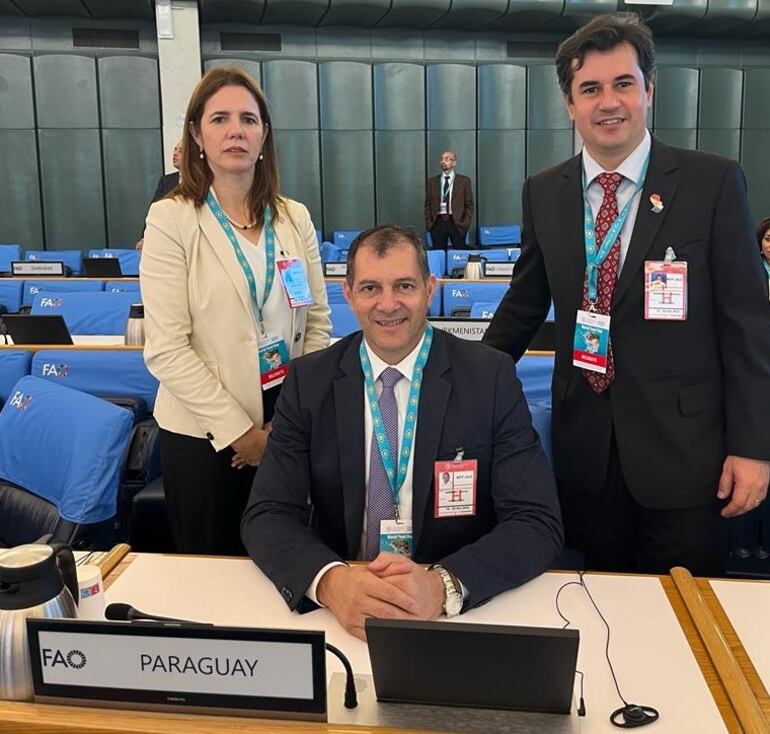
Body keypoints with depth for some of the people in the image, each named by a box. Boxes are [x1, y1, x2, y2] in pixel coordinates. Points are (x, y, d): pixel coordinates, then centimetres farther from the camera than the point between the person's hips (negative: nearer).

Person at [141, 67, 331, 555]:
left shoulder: (294, 217, 4)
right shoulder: (171, 219, -8)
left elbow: (317, 322, 5)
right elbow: (167, 350, -13)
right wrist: (239, 430, -13)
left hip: (289, 422, 3)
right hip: (205, 430, -3)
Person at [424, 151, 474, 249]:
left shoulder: (464, 180, 6)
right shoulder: (431, 181, 10)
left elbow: (469, 204, 4)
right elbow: (427, 204, 11)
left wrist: (465, 223, -5)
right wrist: (429, 223, 1)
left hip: (457, 223, -1)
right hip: (438, 222, 1)